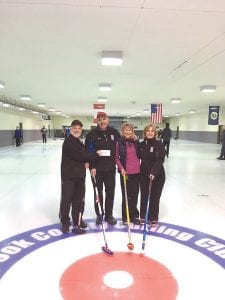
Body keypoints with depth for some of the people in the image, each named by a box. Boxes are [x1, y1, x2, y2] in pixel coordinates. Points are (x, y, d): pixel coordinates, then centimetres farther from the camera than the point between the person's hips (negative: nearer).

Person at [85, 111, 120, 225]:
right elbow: (88, 152, -9)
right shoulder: (92, 134, -7)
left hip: (110, 168, 2)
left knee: (110, 192, 10)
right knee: (98, 192, 10)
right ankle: (99, 215, 27)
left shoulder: (114, 132, 1)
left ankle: (109, 214, 27)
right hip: (97, 169, -2)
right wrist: (92, 167, -15)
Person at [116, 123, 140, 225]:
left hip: (136, 172, 3)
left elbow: (139, 155, 12)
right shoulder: (119, 142, -4)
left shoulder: (136, 142, 5)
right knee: (126, 195, 7)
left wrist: (139, 167, 10)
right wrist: (121, 168, -12)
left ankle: (134, 215, 27)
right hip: (125, 172, -3)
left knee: (134, 195, 12)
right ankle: (125, 217, 21)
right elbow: (116, 157, -2)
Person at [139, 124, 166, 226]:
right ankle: (143, 216, 28)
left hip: (157, 175, -3)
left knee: (155, 197, 7)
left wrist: (154, 173, -27)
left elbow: (160, 161, -18)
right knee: (144, 196, 12)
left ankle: (153, 218, 23)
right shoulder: (142, 144, 3)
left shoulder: (159, 144, -10)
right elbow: (138, 157, 9)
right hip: (144, 174, 4)